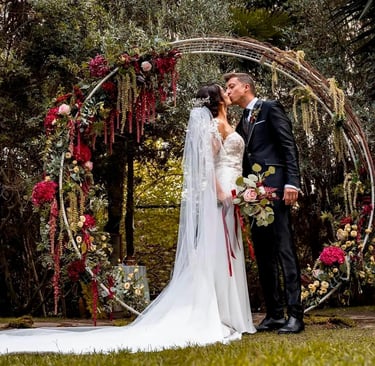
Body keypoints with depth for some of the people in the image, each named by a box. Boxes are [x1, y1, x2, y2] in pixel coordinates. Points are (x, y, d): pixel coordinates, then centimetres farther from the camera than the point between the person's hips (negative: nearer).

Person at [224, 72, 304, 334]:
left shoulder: (271, 108, 2)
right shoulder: (242, 123, 22)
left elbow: (290, 147, -6)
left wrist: (292, 182, -16)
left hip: (275, 188, -8)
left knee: (284, 249, -9)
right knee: (263, 255, 6)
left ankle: (295, 315, -8)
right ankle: (274, 314, 10)